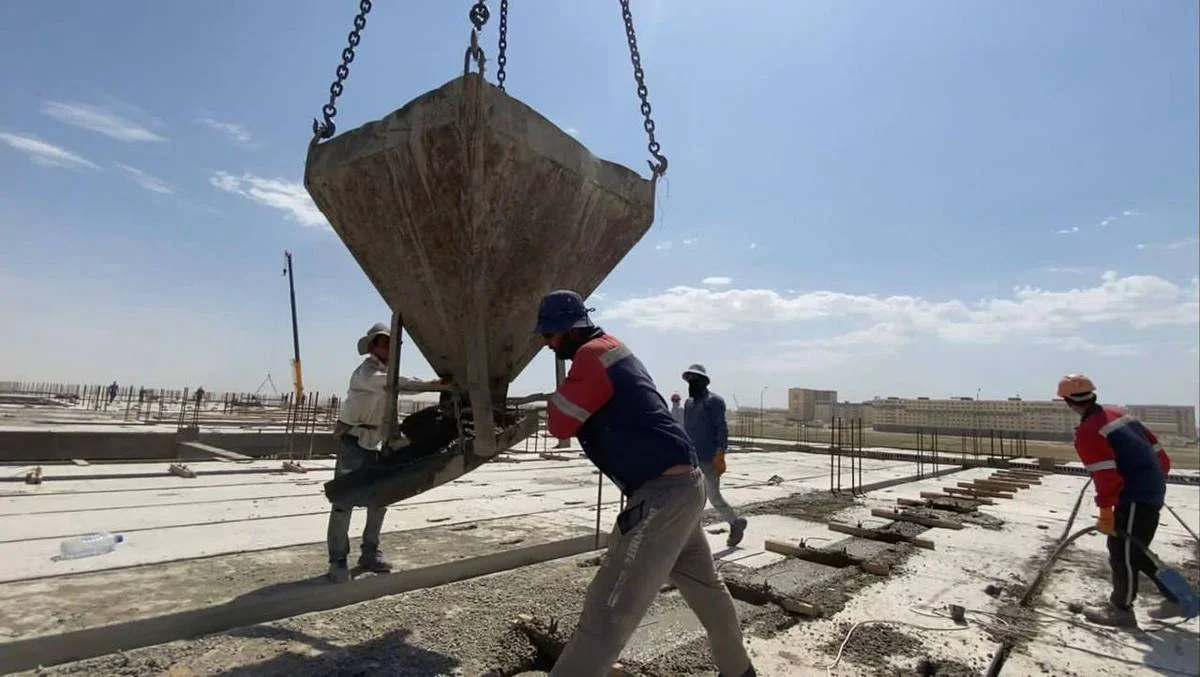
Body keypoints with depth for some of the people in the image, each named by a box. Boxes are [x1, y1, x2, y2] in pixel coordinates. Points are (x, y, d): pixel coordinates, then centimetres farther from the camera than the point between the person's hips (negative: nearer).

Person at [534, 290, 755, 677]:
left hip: (663, 492, -11)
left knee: (609, 609, -10)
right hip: (681, 485, 11)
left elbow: (560, 424, -13)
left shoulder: (593, 355, -12)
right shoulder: (612, 351, 17)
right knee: (705, 587, 27)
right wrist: (562, 404, 9)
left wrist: (555, 402, 5)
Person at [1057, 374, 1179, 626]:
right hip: (1153, 489, 10)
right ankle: (1175, 598, 27)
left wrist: (1105, 512, -14)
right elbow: (1156, 449, 17)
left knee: (1122, 551, 2)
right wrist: (1156, 479, 28)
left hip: (1135, 496, -10)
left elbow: (1106, 475, -20)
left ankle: (1121, 609, 13)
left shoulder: (1087, 432, -16)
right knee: (1134, 550, 21)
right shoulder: (1117, 415, 12)